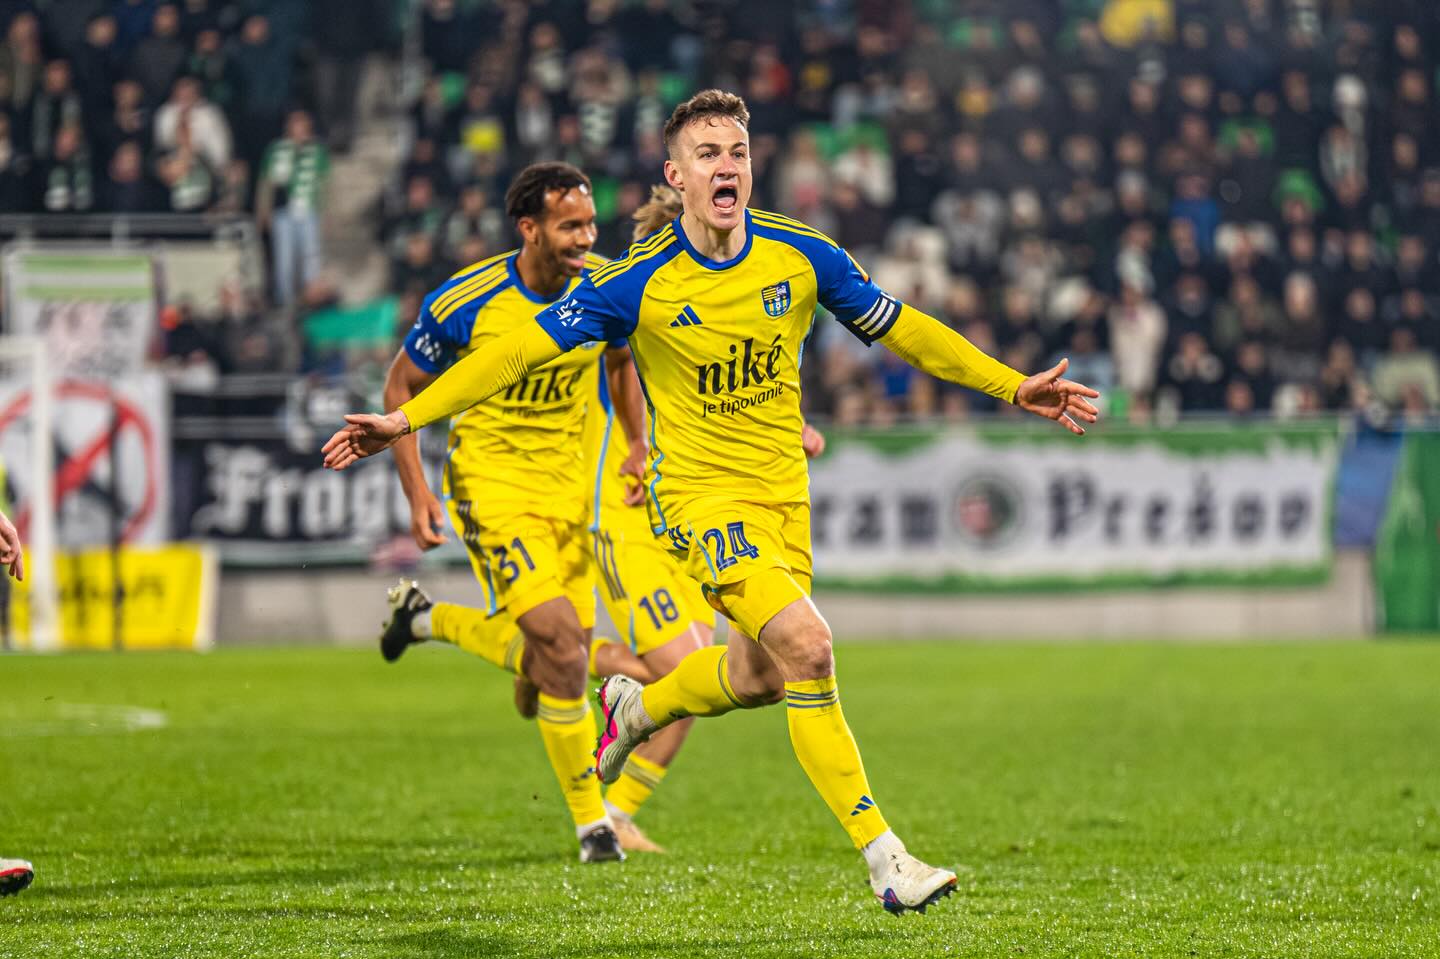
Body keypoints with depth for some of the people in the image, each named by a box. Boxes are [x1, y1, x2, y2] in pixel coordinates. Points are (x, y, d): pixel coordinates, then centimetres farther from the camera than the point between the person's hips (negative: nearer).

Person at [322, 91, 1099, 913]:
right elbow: (522, 349, -11)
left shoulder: (802, 256, -6)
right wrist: (407, 419, -17)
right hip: (699, 490, -5)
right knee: (808, 646, -22)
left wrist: (1013, 386, 8)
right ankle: (883, 856, -19)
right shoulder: (640, 283, -15)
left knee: (762, 675, 15)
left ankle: (637, 707, 47)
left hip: (783, 490, 5)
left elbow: (900, 329, 8)